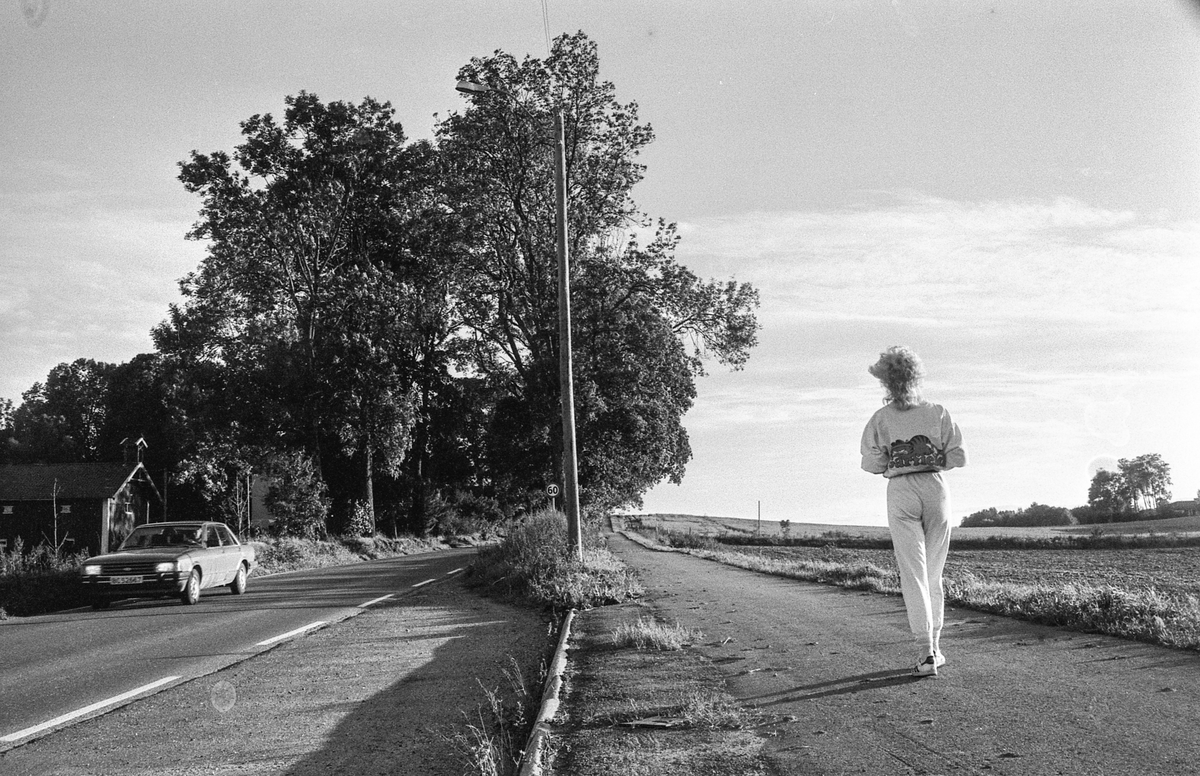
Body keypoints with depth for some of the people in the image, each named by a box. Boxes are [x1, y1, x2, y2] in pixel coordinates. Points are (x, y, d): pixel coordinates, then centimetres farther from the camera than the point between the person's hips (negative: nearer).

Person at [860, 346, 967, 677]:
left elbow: (871, 463, -5)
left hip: (900, 491, -2)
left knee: (913, 574, -3)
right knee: (934, 572, 14)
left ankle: (926, 653, -11)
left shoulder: (880, 418, 2)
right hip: (936, 488, 2)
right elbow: (958, 456, 2)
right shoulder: (937, 412, 5)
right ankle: (934, 647, 20)